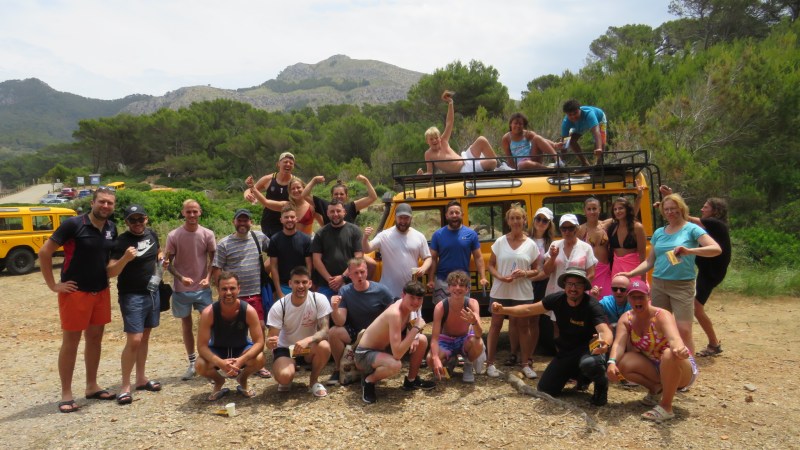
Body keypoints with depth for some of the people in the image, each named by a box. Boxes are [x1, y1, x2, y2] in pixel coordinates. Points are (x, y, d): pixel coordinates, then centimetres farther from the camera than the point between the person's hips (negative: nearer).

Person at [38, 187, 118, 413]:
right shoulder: (73, 224, -14)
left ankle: (92, 386, 26)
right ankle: (66, 394, 13)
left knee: (95, 339, 13)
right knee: (70, 341, 3)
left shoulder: (111, 228, 4)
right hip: (75, 292, -6)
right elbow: (44, 252, -12)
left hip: (101, 292, 6)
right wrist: (53, 285, -11)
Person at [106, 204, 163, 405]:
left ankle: (141, 379, 25)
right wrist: (125, 258, -35)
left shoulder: (152, 234, 5)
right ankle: (125, 385, 0)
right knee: (134, 340, -11)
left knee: (145, 337, 14)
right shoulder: (121, 242, -14)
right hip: (132, 296, -6)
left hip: (152, 293, 6)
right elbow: (110, 273, -19)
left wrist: (161, 259, 5)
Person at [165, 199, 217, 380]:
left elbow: (213, 260, 1)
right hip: (181, 289, 1)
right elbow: (168, 263, -2)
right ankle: (192, 363, 24)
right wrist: (181, 278, -18)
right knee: (186, 325, 11)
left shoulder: (208, 234, -5)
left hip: (203, 288, -1)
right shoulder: (173, 236, -6)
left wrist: (208, 278, -15)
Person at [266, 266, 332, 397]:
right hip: (285, 347, -1)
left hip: (309, 346, 1)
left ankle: (313, 381, -3)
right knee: (284, 376, -31)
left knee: (324, 347, -33)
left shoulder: (319, 300, -19)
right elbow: (272, 338, -17)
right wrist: (270, 342, -42)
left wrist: (308, 340, -43)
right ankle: (287, 380, 11)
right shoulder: (278, 307, -19)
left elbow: (324, 330, -23)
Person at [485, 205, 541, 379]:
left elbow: (537, 270, 4)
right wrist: (500, 277, -15)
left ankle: (525, 363, 21)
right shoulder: (500, 242, -1)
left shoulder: (531, 244, -1)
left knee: (523, 327, 9)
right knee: (495, 325, 7)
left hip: (523, 293, 0)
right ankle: (490, 363, 17)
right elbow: (491, 265, 4)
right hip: (500, 291, 0)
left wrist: (525, 273, -17)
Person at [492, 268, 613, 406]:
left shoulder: (592, 306, -25)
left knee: (589, 363, -42)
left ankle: (601, 385, -4)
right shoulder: (557, 299, -11)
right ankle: (579, 375, 28)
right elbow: (529, 309, -3)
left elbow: (605, 331, -38)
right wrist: (503, 310, -15)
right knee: (544, 391, 4)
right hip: (565, 352, 5)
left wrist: (605, 344, -63)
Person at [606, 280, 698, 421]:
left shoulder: (662, 316, -23)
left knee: (670, 355, -39)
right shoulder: (626, 319, -9)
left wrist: (679, 349, -68)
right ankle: (655, 388, 5)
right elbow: (619, 343, -23)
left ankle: (666, 407, -22)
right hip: (654, 367, 5)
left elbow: (674, 338, -44)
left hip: (683, 370, -5)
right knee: (622, 363, -22)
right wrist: (612, 362, -44)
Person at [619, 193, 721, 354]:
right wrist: (630, 274, 2)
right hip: (659, 285, 5)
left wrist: (689, 251, -28)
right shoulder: (659, 232, 12)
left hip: (682, 286, -5)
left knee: (684, 331, -11)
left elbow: (716, 249, -14)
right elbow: (650, 261, 15)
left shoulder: (691, 229, -1)